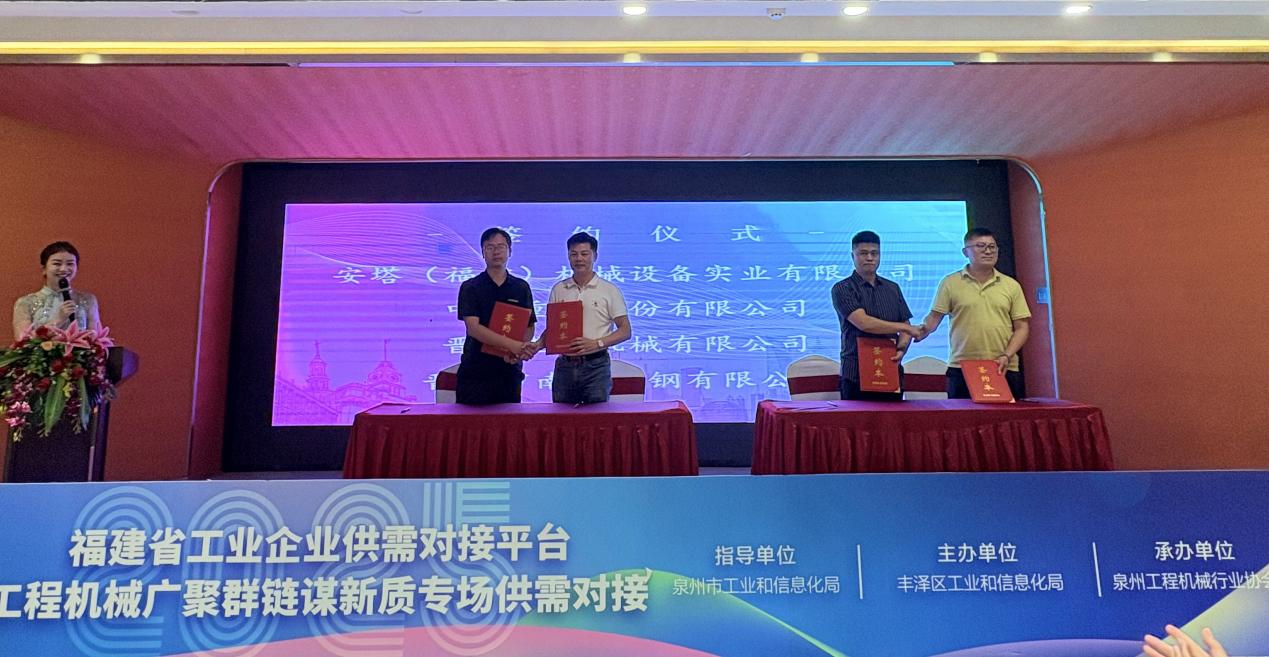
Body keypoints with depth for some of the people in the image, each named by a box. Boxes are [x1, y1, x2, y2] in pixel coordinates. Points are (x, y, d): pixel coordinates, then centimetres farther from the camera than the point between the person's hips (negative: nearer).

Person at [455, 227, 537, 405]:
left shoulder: (521, 287, 9)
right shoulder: (470, 287, 0)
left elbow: (530, 328, 9)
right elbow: (473, 328, -13)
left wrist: (516, 352, -12)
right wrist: (512, 344, -23)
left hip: (509, 371, 2)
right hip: (475, 372, -2)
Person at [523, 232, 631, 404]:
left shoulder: (609, 291, 1)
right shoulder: (558, 290, 11)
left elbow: (625, 331, -2)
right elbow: (551, 328, 15)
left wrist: (596, 343, -16)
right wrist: (538, 345, -5)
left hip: (595, 365, -3)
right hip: (565, 365, 3)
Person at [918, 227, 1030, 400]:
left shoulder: (1011, 286, 11)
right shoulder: (950, 283, 6)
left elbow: (1021, 327, 9)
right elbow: (934, 318, 4)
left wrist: (1006, 356, -5)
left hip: (1004, 370, 2)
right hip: (962, 370, -2)